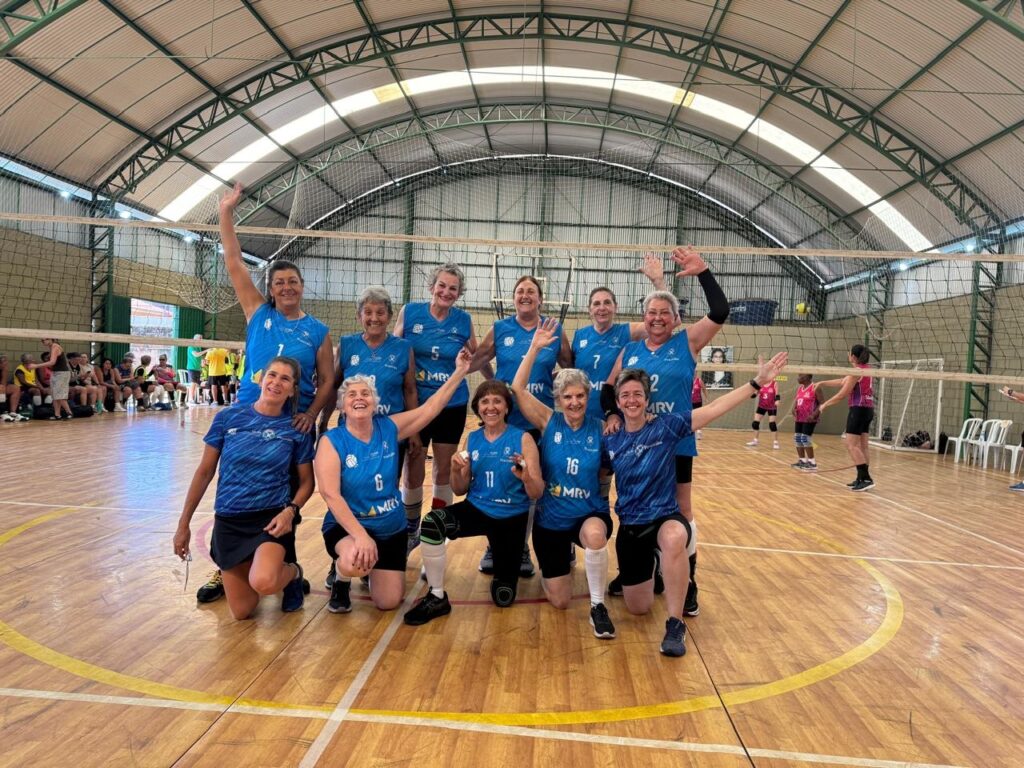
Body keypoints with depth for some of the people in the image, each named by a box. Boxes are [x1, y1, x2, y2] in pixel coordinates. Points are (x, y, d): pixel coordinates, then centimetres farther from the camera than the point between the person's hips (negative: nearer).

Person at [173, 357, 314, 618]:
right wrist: (184, 524, 5)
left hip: (272, 516, -2)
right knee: (242, 612, 2)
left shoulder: (296, 428, -3)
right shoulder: (228, 418, -2)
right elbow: (204, 472, 4)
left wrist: (290, 510, -15)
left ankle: (292, 572, 5)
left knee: (263, 582, -32)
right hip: (229, 520, 2)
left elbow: (306, 481, 5)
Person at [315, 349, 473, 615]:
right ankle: (341, 581, 2)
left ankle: (373, 569, 38)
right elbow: (330, 494, -25)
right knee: (355, 562, -39)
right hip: (347, 526, -4)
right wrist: (361, 535, -36)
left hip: (391, 528, 4)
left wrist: (459, 372, -8)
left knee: (388, 603, 2)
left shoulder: (389, 428, -4)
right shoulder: (331, 441, -15)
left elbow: (430, 408, -2)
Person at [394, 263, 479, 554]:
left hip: (452, 406, 1)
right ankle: (410, 532, 29)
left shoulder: (464, 320, -2)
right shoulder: (409, 311, -5)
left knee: (443, 472, 9)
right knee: (413, 473, 7)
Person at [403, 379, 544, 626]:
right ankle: (436, 598, -13)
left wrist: (526, 478, -34)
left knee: (504, 597, 4)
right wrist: (456, 471, -17)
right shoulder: (472, 439, 2)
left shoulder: (523, 439, -10)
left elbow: (537, 494, -12)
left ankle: (503, 569, 40)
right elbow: (461, 490, 5)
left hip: (511, 518, -2)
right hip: (477, 509, 2)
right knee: (431, 523, -30)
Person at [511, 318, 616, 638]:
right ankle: (564, 558, 41)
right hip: (550, 520, 1)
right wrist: (535, 347, -22)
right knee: (559, 602, 7)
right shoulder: (549, 422, -7)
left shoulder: (600, 428, -7)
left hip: (591, 514, -1)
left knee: (594, 535, -40)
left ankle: (598, 606, -17)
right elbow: (517, 388, -17)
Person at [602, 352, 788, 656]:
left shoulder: (666, 425, -10)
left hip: (665, 518, -3)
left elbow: (714, 408, -16)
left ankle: (675, 625, -26)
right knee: (638, 608, 9)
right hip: (629, 527, 3)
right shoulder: (610, 441, -2)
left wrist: (758, 381, -22)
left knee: (673, 538, -43)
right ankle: (649, 569, 45)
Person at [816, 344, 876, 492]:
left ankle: (866, 479, -13)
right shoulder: (866, 370, 15)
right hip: (868, 409, 9)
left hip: (859, 409, -9)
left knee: (851, 445, -9)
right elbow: (842, 382, 23)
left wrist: (825, 404, -1)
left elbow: (842, 394, -11)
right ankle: (861, 479, 11)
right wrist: (822, 383, 29)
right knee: (861, 446, 10)